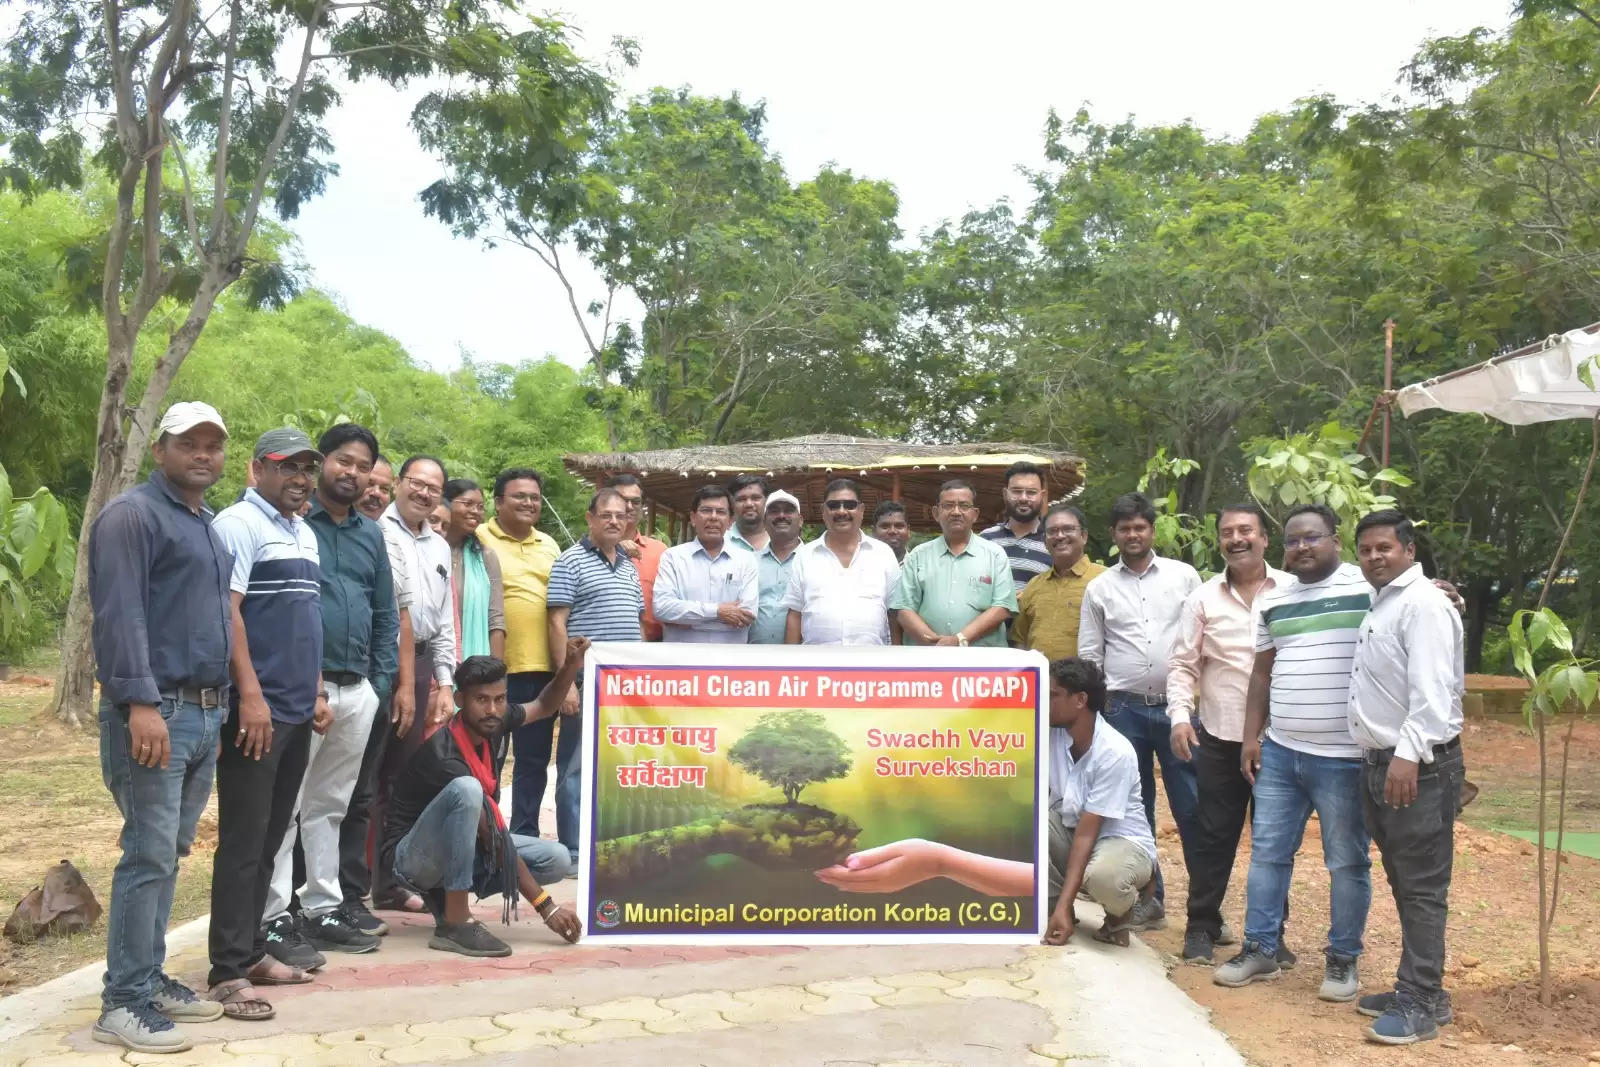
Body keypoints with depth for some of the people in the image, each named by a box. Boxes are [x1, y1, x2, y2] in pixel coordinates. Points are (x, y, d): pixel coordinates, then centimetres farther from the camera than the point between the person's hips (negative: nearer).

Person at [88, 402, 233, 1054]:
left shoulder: (208, 526, 20)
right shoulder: (132, 516, -8)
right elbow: (119, 616, -18)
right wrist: (139, 702, -25)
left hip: (206, 714, 9)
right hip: (155, 713, -8)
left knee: (168, 857, 13)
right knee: (148, 858, -7)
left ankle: (150, 979, 22)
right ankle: (123, 1002, 1)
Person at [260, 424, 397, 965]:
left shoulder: (371, 534, 15)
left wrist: (380, 685, 10)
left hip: (357, 691, 6)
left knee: (330, 805, 14)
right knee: (284, 806, -2)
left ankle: (324, 909, 22)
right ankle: (275, 919, 4)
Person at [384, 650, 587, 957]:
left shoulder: (492, 724, -8)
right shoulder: (445, 754, -29)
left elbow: (544, 706, 14)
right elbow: (495, 838, -29)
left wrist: (571, 665, -7)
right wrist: (545, 905, -28)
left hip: (465, 849, 8)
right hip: (413, 856, -8)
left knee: (556, 860, -10)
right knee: (466, 788, -36)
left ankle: (445, 894, 3)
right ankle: (453, 924, -30)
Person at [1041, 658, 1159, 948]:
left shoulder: (1115, 753, -25)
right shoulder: (1050, 733, -10)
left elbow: (1087, 832, -27)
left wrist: (1064, 906, -29)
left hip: (1122, 840, -5)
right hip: (1071, 832, 5)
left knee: (1102, 876, -40)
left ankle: (1120, 913, -1)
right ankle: (1049, 904, -5)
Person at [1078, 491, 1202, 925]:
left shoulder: (1184, 576, 4)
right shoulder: (1099, 588, 7)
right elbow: (1089, 654, 8)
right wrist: (1096, 706, 2)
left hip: (1177, 705, -2)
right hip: (1124, 709, 2)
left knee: (1191, 806, -1)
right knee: (1134, 807, 8)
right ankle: (1148, 898, 19)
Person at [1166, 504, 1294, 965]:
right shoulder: (1203, 599, 4)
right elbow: (1183, 665, 3)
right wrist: (1180, 715, -10)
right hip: (1220, 737, 0)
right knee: (1213, 835, 7)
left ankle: (1271, 932, 22)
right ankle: (1202, 926, 19)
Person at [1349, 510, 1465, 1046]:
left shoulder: (1423, 604, -13)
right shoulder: (1381, 604, 18)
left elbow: (1432, 690, -24)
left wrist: (1409, 754, -32)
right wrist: (1383, 758, 17)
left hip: (1418, 767, -10)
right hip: (1380, 763, 10)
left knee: (1422, 888, -4)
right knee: (1404, 885, 15)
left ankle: (1420, 1005, 1)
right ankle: (1418, 987, 25)